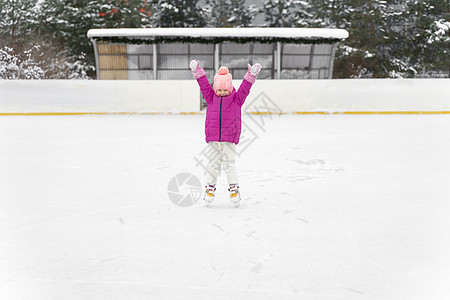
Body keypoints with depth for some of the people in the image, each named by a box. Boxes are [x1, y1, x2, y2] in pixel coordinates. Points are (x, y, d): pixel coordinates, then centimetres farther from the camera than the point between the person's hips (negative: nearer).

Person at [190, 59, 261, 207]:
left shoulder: (236, 99, 3)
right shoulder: (211, 98, 8)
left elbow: (244, 88, -6)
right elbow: (204, 85, 5)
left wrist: (251, 75, -17)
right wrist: (197, 72, -2)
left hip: (229, 138, -2)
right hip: (213, 137, 2)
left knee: (229, 164, 1)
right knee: (213, 164, 9)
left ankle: (234, 188, 12)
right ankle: (210, 187, 21)